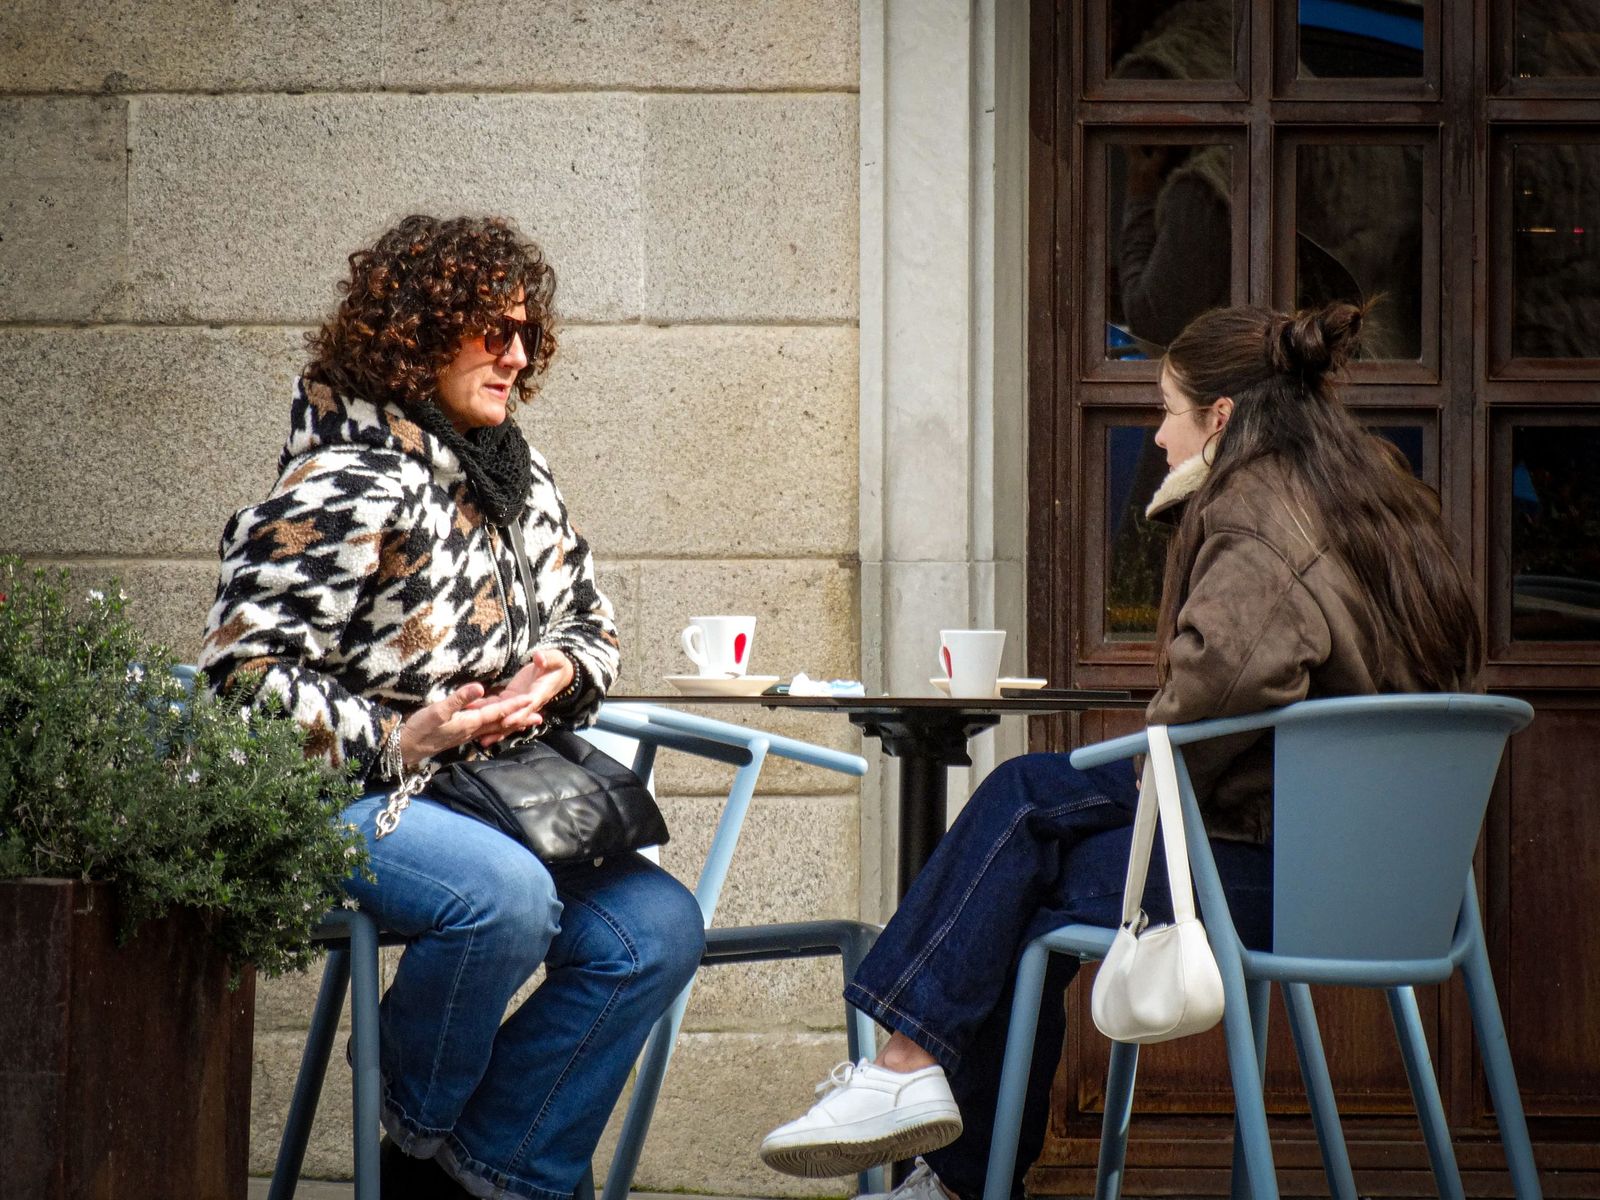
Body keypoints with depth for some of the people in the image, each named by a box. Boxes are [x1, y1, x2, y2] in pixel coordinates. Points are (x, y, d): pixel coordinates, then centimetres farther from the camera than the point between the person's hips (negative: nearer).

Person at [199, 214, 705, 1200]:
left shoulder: (520, 480, 13)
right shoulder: (350, 487, -14)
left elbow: (593, 626, 25)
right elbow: (241, 669, -18)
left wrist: (558, 675, 0)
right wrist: (398, 742, -23)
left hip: (497, 796, 8)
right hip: (346, 800, -8)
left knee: (659, 927, -12)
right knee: (503, 895, -36)